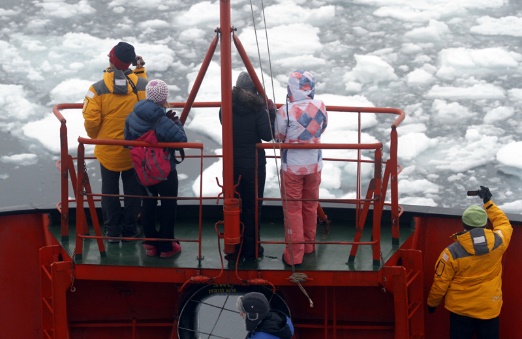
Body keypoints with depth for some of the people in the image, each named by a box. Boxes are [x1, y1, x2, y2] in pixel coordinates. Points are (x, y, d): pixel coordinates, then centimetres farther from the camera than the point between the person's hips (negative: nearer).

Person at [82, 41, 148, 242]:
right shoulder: (142, 85, -12)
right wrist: (141, 71, 10)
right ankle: (130, 229, 24)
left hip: (107, 150, -1)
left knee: (110, 190, 15)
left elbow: (91, 122, -17)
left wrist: (95, 136, 6)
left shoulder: (98, 89, -17)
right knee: (133, 190, 17)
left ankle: (112, 230, 21)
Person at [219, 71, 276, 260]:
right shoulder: (259, 109, -12)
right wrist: (271, 112, -1)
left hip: (231, 163, 3)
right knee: (252, 207, 5)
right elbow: (267, 135, -11)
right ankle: (250, 249, 10)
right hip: (254, 164, -3)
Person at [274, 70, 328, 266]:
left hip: (292, 166, -4)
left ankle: (294, 255, 8)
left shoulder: (285, 111, -21)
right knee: (310, 206, 19)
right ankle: (309, 246, 34)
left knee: (292, 209, 5)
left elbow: (277, 137, -7)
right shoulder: (320, 107, -8)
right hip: (314, 164, 4)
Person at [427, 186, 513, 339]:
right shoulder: (498, 242, -14)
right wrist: (488, 202, 17)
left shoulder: (452, 252, -20)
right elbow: (504, 224, 10)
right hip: (489, 309, 2)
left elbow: (440, 284, -10)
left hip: (460, 309, -2)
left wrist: (432, 303, 9)